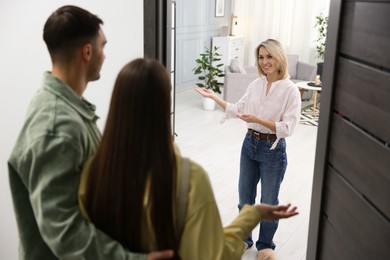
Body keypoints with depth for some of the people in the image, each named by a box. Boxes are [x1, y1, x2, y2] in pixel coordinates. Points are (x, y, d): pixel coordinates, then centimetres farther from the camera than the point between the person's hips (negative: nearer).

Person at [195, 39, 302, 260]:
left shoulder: (290, 90, -16)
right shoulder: (255, 84, 1)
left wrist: (258, 120, -27)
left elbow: (288, 128, -20)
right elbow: (238, 110, 10)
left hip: (273, 150, -5)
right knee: (245, 198, 18)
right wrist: (214, 96, 6)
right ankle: (244, 238, 39)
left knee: (268, 202, 12)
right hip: (250, 144, 5)